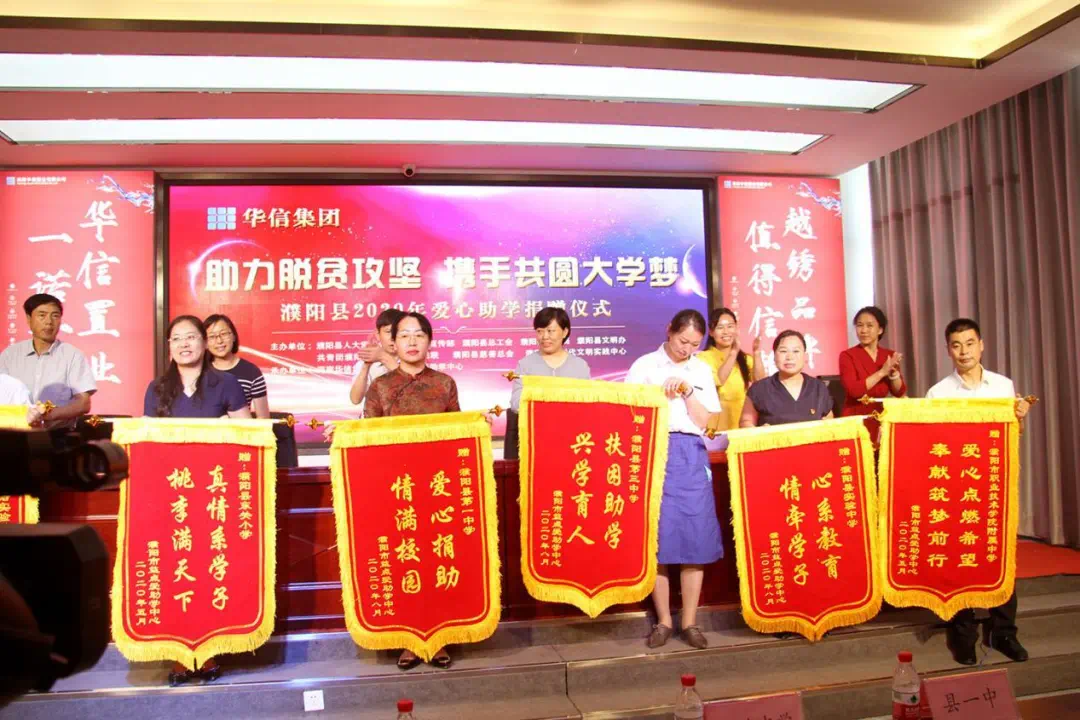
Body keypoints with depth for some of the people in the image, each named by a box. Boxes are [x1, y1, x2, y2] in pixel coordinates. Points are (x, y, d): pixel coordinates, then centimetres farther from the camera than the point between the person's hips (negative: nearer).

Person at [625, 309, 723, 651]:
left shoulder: (702, 370, 12)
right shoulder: (645, 365, 5)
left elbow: (704, 421, 6)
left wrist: (686, 391, -5)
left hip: (691, 456, 2)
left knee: (695, 539, 1)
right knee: (656, 538, 0)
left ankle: (689, 622, 11)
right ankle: (663, 620, 12)